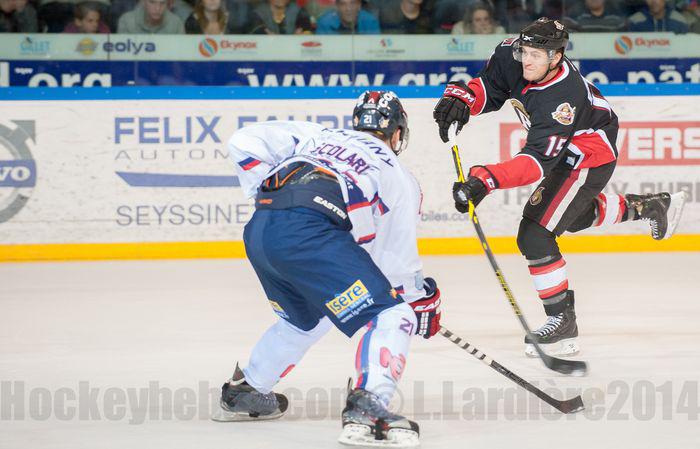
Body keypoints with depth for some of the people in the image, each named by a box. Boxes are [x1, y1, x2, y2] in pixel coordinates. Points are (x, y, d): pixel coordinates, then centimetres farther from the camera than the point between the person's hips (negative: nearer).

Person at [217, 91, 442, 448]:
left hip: (257, 232, 7)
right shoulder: (400, 177, 22)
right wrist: (424, 299, 38)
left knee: (308, 319, 33)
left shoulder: (314, 136, 31)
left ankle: (242, 392, 48)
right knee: (393, 318, -3)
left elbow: (244, 142, 23)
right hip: (308, 235, -7)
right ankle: (366, 410, -24)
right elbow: (398, 261, 22)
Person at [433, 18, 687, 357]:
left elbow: (538, 161, -46)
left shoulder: (562, 98, -40)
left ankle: (562, 322, -11)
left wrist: (485, 180, -57)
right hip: (566, 151, 9)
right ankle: (651, 207, 55)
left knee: (535, 234, -18)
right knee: (576, 215, 34)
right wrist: (460, 98, -25)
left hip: (589, 159, -9)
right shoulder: (511, 55, -19)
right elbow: (487, 88, -2)